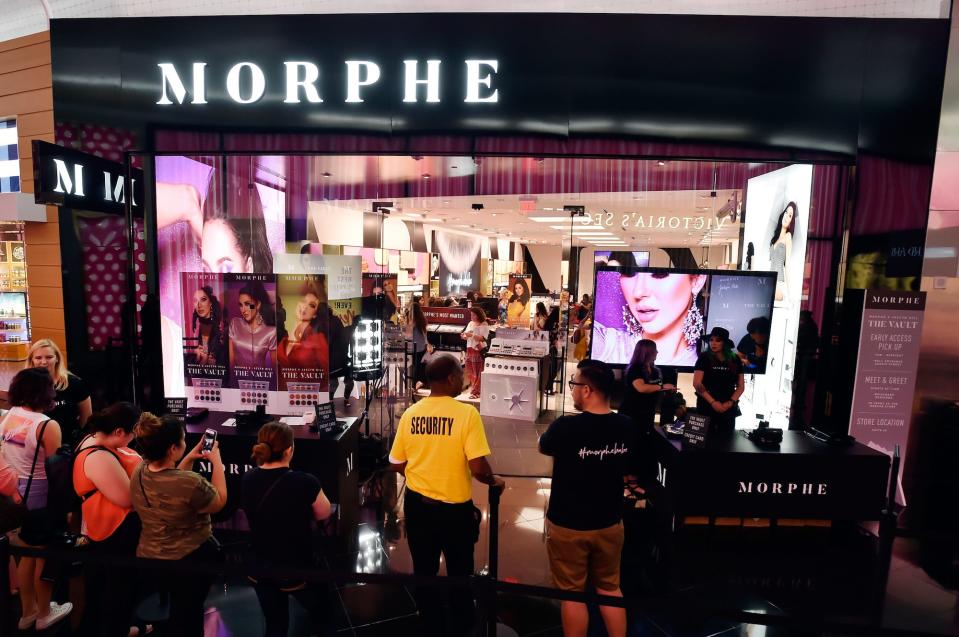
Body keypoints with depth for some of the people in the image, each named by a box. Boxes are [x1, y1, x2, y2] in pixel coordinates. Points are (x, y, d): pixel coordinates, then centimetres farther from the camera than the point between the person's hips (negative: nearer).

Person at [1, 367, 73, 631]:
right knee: (44, 555, 13)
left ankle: (27, 611, 39)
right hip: (40, 497, -7)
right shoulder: (47, 426, -23)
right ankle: (44, 614, 30)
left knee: (27, 554, 23)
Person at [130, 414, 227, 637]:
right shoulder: (190, 482, -35)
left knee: (178, 608, 31)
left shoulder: (138, 472, -12)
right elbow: (220, 502, -15)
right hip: (191, 556, -6)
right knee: (189, 612, 20)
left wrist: (190, 458, 3)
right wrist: (217, 461, -10)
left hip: (148, 554, 6)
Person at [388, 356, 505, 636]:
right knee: (459, 572, 23)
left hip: (417, 504, 4)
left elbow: (397, 464, 3)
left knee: (424, 571, 24)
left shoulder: (410, 413, -6)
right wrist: (494, 482, -3)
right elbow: (478, 467, -24)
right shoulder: (466, 413, -21)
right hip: (454, 508, -3)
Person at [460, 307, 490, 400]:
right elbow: (466, 336, 14)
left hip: (479, 351, -7)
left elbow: (482, 338, -19)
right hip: (469, 350, 7)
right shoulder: (470, 323, 13)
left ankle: (475, 392, 3)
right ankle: (474, 388, 25)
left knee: (477, 372, -3)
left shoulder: (484, 325, -7)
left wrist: (471, 335, -24)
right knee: (470, 372, 10)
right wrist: (464, 336, -9)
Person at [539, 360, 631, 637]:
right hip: (610, 523, 4)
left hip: (568, 525, -4)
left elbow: (543, 447, -4)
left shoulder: (566, 426, -26)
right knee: (610, 588, 23)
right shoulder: (625, 426, -11)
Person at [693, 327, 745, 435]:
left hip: (729, 408, 3)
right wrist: (713, 402, -15)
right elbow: (697, 383, -10)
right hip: (707, 406, -3)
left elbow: (741, 386, 7)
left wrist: (730, 403, -6)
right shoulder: (704, 358, -4)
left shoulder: (735, 359, 5)